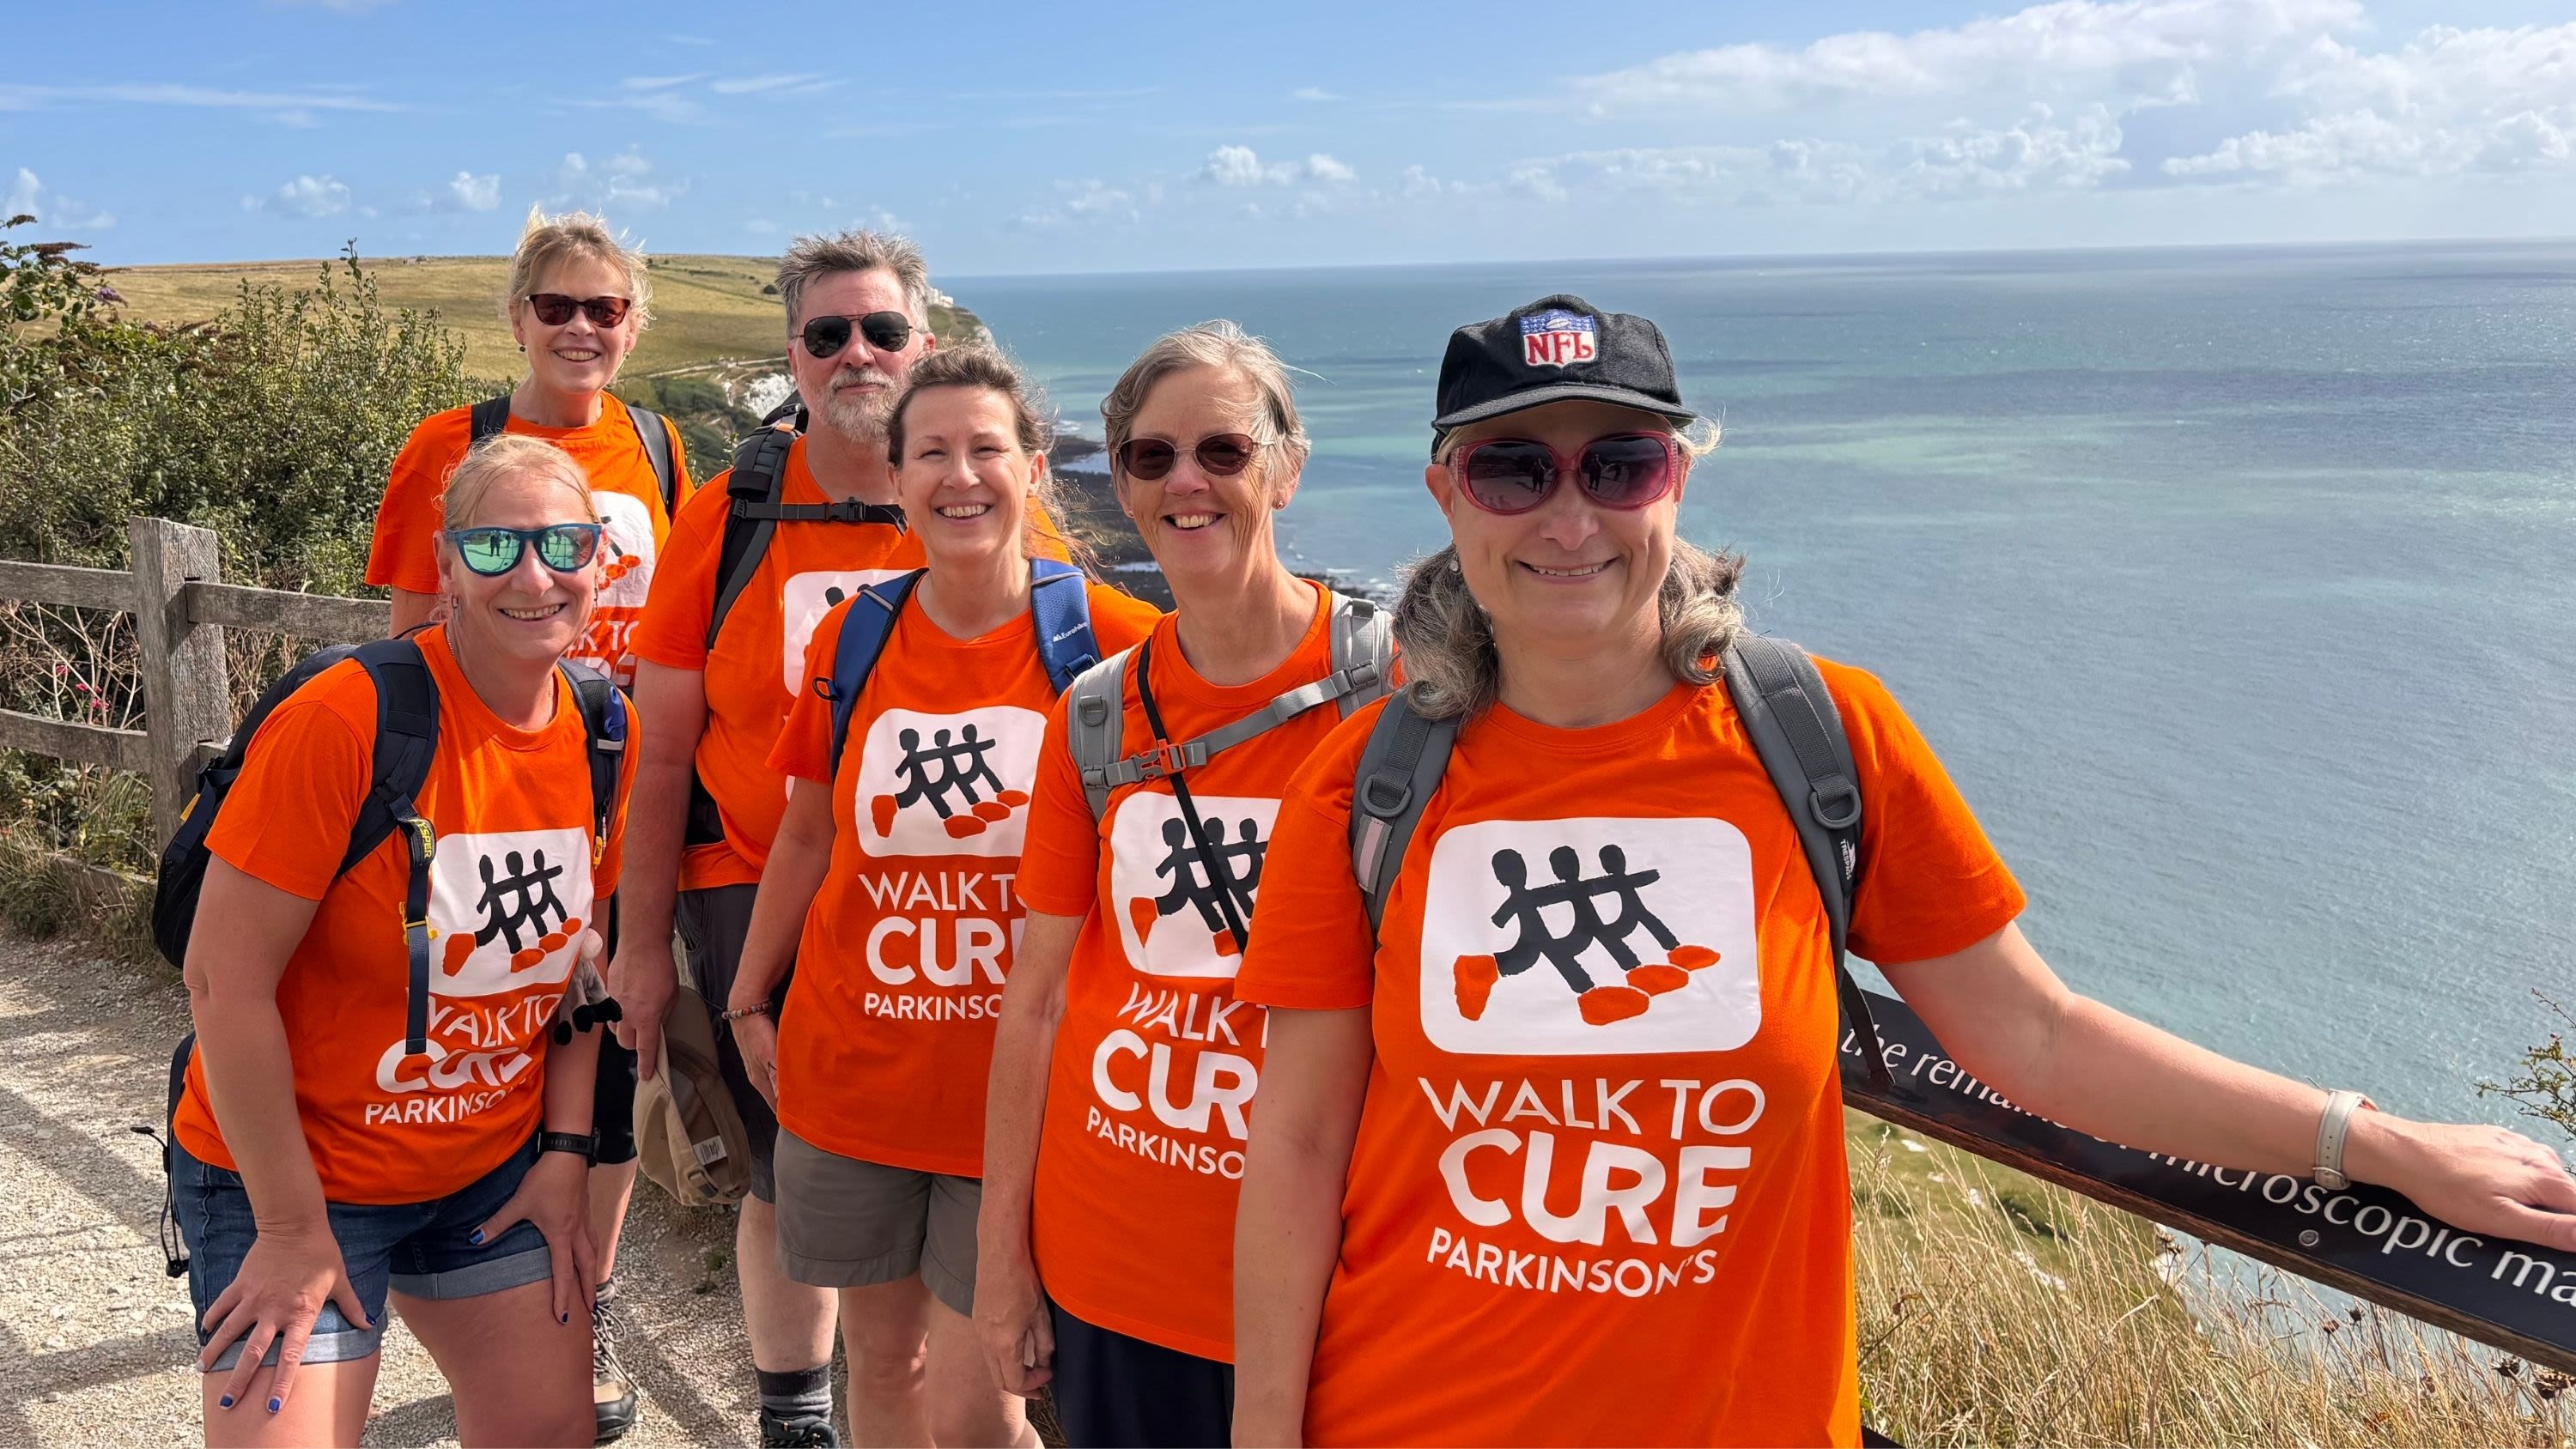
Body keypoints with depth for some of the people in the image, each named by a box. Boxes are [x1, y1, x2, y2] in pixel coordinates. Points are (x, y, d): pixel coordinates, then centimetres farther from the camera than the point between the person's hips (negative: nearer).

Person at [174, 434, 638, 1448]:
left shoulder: (602, 735, -4)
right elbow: (226, 981, -20)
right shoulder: (348, 718, -23)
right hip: (294, 1174, -5)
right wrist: (294, 1229, -16)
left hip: (495, 1169, 6)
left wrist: (565, 1152, 2)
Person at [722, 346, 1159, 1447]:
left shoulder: (1110, 641, -11)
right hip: (852, 1069, 4)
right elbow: (805, 836, 12)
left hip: (1015, 1093, -4)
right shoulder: (855, 635, 1)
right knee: (881, 1358, 18)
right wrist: (749, 1002, 15)